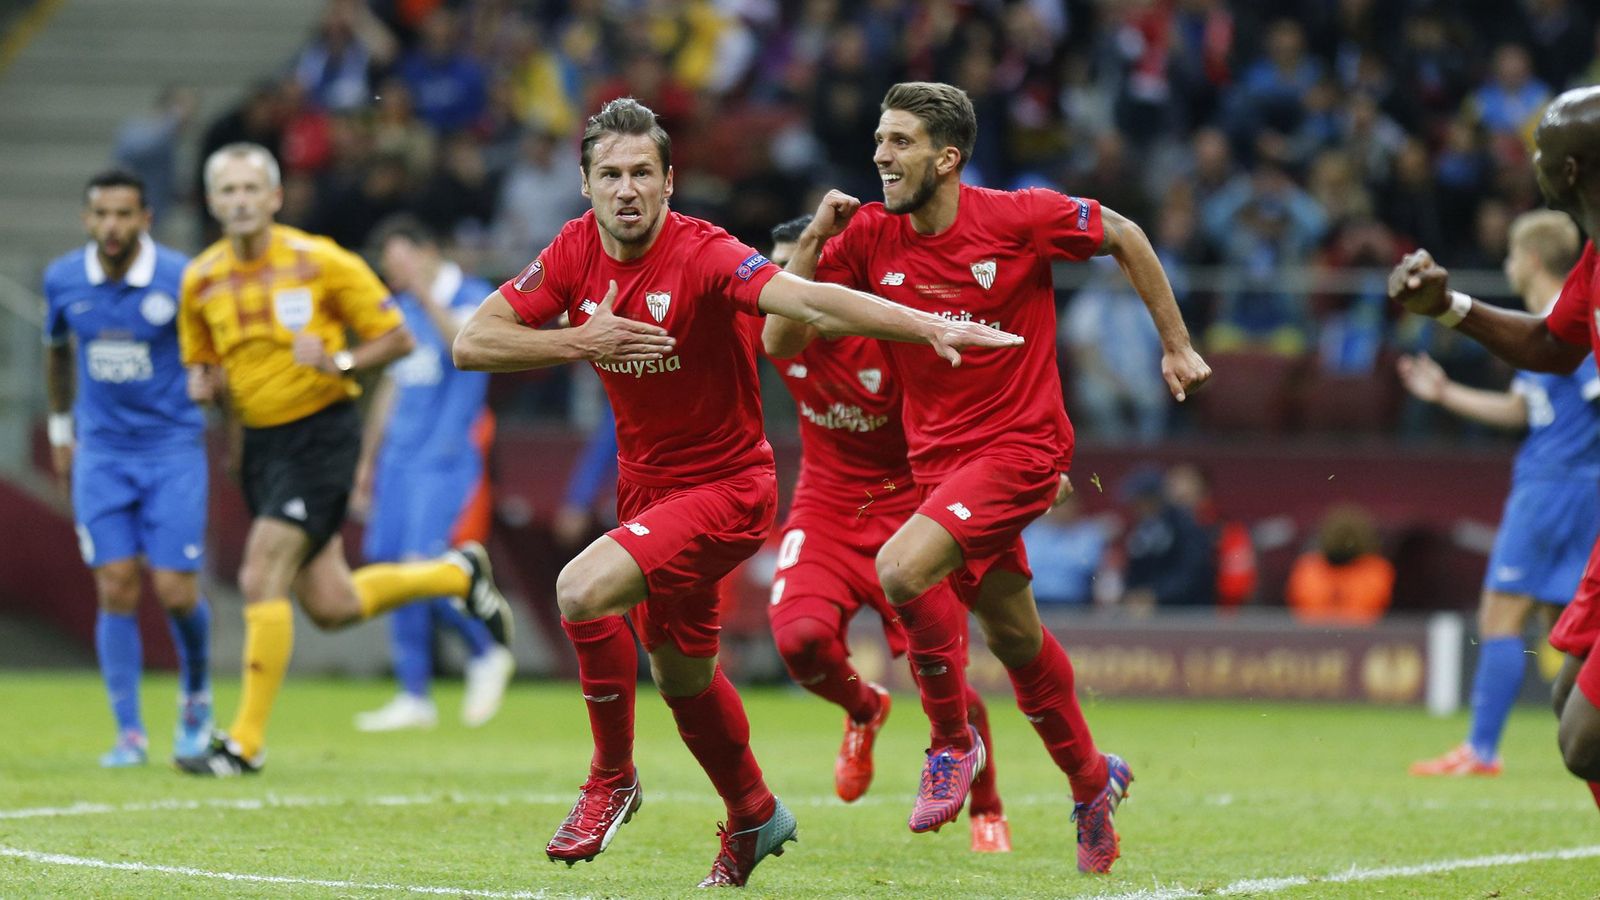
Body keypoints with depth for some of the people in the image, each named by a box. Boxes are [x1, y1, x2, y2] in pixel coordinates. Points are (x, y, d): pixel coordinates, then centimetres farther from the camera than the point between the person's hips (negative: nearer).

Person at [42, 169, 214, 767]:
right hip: (101, 454, 2)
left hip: (174, 450, -2)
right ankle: (129, 734, -1)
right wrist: (61, 430, 23)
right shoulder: (63, 280, 0)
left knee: (175, 593, -6)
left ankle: (196, 694, 24)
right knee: (116, 591, -6)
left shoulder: (181, 280, -12)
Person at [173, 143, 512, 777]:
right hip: (259, 442, 6)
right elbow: (201, 364, 18)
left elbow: (398, 338, -5)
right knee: (331, 606, 9)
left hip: (319, 433, -6)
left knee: (261, 579, -17)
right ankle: (457, 573, 35)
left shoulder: (321, 262, -10)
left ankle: (245, 742, -9)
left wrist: (339, 362, -23)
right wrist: (203, 384, -7)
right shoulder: (200, 281, 4)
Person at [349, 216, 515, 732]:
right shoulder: (402, 309, 15)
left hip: (448, 460, -7)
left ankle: (487, 655, 7)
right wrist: (368, 461, 24)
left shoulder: (472, 298, -5)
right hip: (401, 457, 7)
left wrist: (426, 297, -29)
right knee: (400, 572, 3)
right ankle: (414, 697, 9)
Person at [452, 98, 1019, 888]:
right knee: (681, 675, 20)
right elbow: (472, 343, -7)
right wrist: (580, 341, -22)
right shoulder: (575, 252, -6)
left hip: (725, 487, -7)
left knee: (583, 590, -27)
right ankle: (754, 815, 46)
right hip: (646, 486, 7)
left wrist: (931, 327, -50)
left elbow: (810, 302, -37)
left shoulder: (702, 255, -25)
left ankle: (612, 779, -6)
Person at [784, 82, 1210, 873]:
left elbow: (1125, 238, 0)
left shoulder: (1018, 218, -14)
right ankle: (1090, 780, 37)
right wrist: (816, 237, -15)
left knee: (900, 570, -26)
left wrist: (1175, 346, 4)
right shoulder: (870, 235, -3)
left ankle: (952, 742, -6)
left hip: (1019, 444, -5)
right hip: (938, 453, 5)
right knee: (1014, 636, 15)